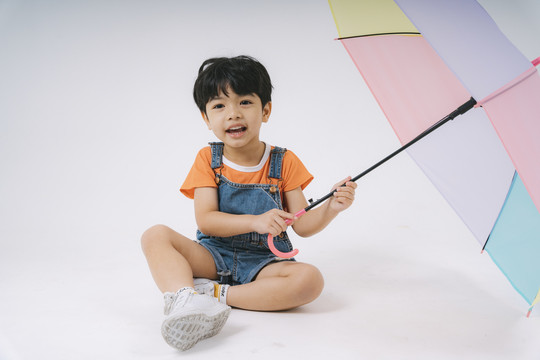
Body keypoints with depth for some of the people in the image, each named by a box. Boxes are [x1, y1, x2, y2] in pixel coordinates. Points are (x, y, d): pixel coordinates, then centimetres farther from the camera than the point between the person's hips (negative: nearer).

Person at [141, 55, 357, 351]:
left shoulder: (284, 162, 0)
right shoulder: (208, 160, 1)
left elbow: (302, 225, -2)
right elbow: (205, 220, -10)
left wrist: (330, 208, -23)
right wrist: (255, 221, -25)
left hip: (263, 261, 0)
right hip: (214, 256, 1)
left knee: (310, 280, -30)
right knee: (156, 235, -22)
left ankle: (218, 294, -26)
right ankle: (185, 301, -45)